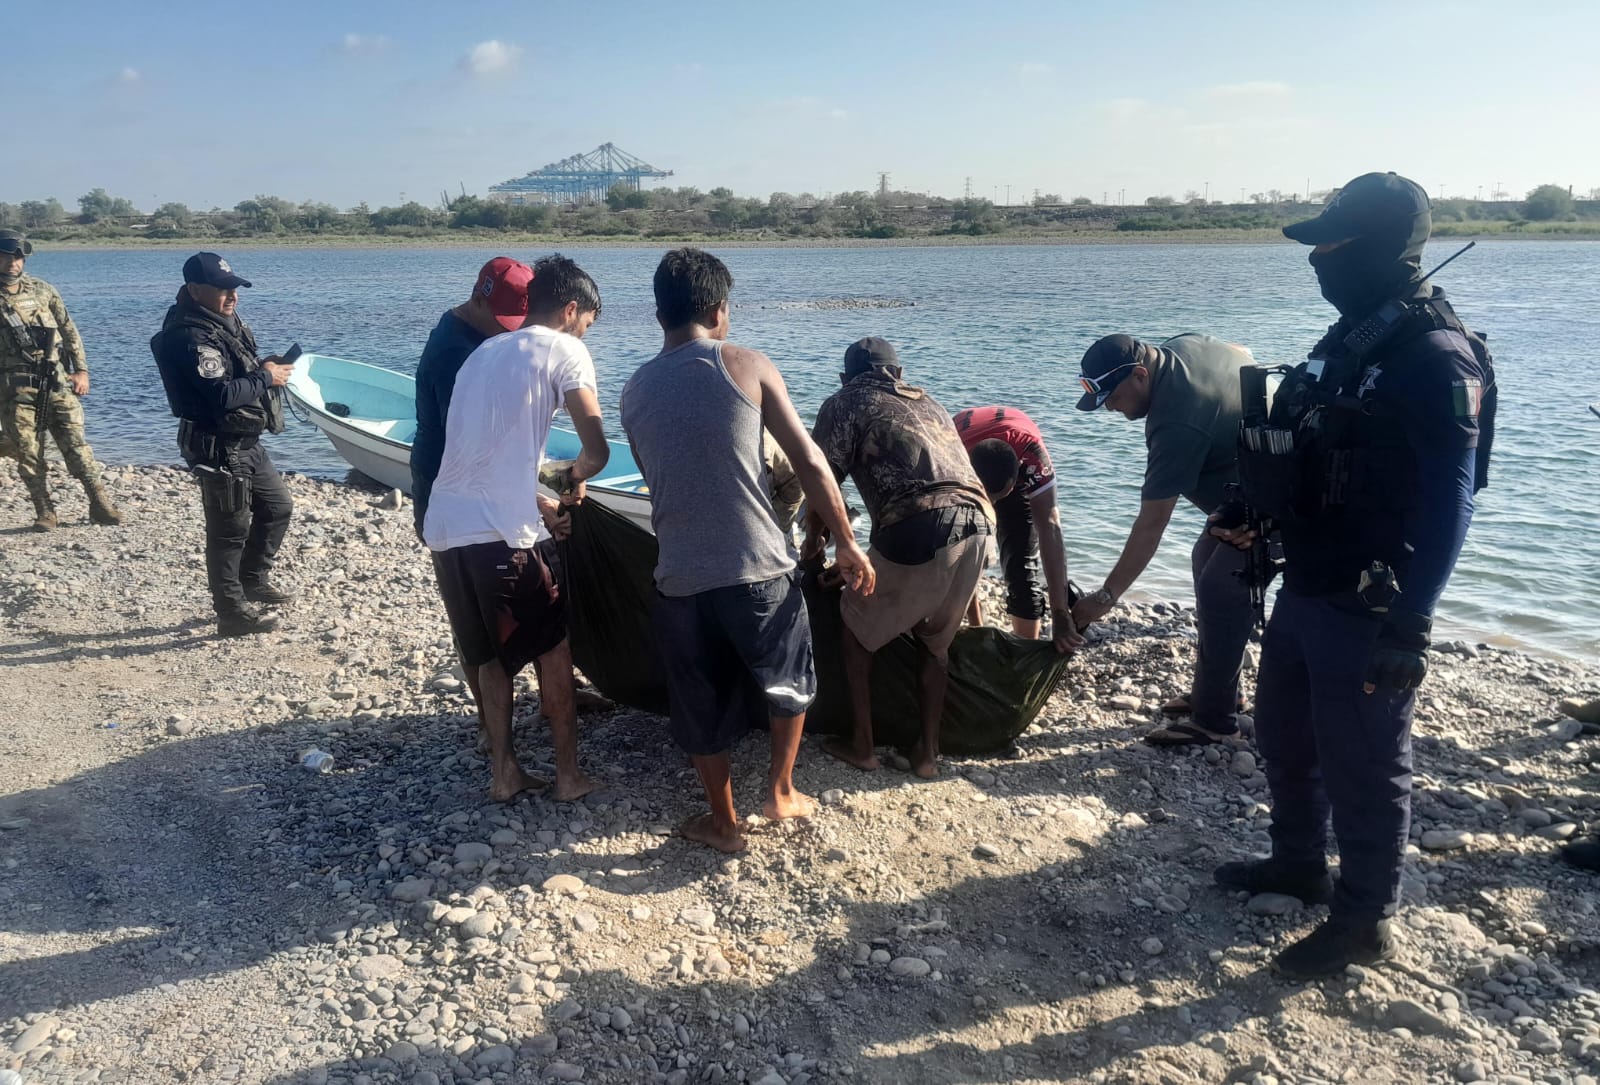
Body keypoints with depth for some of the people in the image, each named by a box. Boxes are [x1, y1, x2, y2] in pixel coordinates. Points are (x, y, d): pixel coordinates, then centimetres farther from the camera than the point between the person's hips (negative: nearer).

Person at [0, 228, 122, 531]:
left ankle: (100, 505, 4)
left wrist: (81, 370, 6)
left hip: (57, 383, 1)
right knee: (29, 454, 1)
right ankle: (44, 512, 11)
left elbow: (69, 332, 13)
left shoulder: (43, 290, 9)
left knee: (76, 446, -1)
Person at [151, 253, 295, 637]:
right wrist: (267, 379, -17)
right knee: (230, 529, -1)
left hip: (247, 443, 10)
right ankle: (232, 612, 10)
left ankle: (253, 578, 37)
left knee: (278, 506, 21)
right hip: (219, 448, -10)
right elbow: (222, 394, -30)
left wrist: (268, 365, 1)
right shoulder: (190, 337, -21)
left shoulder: (225, 322, 9)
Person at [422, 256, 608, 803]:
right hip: (500, 531, -7)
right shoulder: (563, 350, 1)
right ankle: (568, 773, 19)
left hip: (444, 525, 7)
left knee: (484, 654, 20)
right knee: (553, 647, 12)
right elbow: (597, 450, -5)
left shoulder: (483, 352, 22)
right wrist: (574, 477, 16)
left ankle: (503, 770, 27)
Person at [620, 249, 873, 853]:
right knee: (790, 681, 24)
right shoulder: (747, 366, -4)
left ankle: (723, 824, 33)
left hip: (680, 577, 3)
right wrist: (847, 544, 3)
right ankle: (780, 792, 32)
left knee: (701, 705, 19)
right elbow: (809, 463, -5)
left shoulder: (634, 391, 8)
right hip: (760, 570, -3)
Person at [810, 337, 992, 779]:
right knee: (936, 641, 27)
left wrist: (815, 541, 27)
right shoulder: (929, 404, 31)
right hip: (977, 525, 6)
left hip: (916, 534, -5)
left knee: (856, 627, 20)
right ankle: (927, 751, 28)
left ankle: (861, 744, 26)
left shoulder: (844, 404, 13)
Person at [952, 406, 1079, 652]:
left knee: (1022, 565, -12)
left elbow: (1050, 528, -46)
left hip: (1021, 475, -1)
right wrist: (977, 627, -36)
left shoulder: (1031, 451, -43)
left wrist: (1060, 613, -51)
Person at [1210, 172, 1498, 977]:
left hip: (1369, 609, -9)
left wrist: (1411, 620, -23)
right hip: (1305, 589, 9)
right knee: (1284, 734, 22)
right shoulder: (1349, 338, 10)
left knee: (1363, 766, 5)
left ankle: (1364, 922, 22)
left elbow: (1447, 505, -21)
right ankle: (1299, 862, 42)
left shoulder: (1436, 358, -18)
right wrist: (1255, 518, 16)